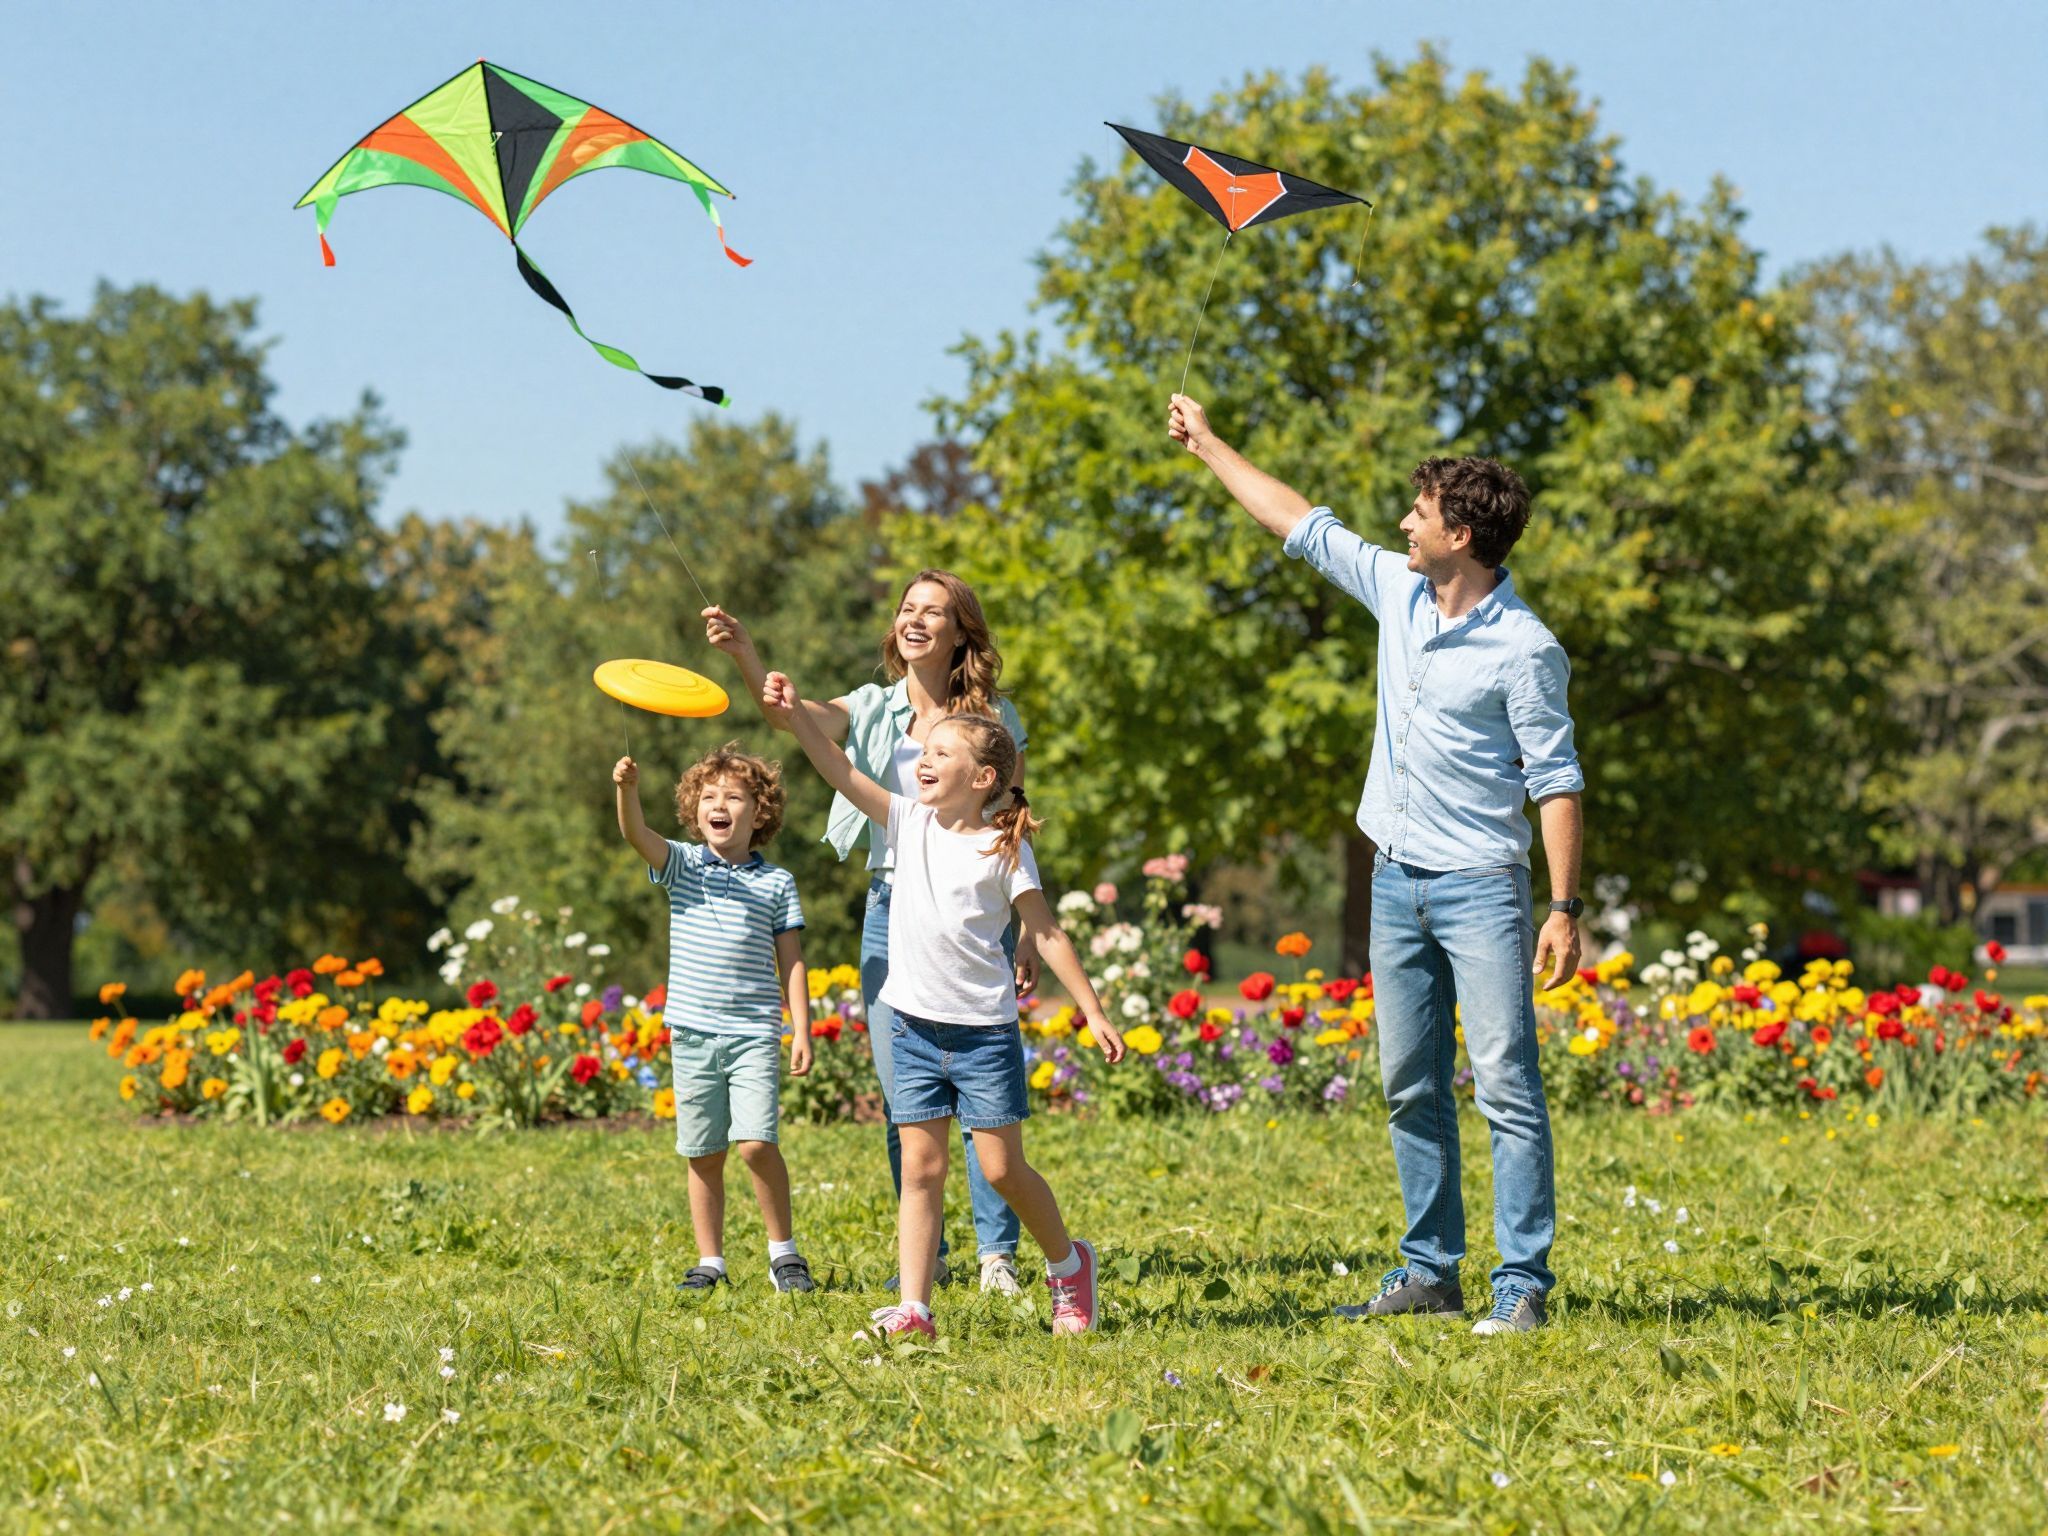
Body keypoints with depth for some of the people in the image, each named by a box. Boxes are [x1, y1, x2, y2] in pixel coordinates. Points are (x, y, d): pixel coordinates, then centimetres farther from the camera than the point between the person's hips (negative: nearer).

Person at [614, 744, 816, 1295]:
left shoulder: (776, 883, 4)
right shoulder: (682, 865, 4)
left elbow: (791, 962, 6)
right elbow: (637, 834, -15)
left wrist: (802, 1031, 0)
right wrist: (627, 790, -35)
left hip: (754, 1035, -2)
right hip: (693, 1034, 2)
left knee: (755, 1143, -14)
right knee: (703, 1155, 6)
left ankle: (784, 1252, 2)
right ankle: (709, 1262, 15)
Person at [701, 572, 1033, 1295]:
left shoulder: (995, 717, 2)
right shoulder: (872, 711, 6)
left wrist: (1029, 930, 1)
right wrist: (743, 653, -33)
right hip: (891, 908, 3)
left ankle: (998, 1252, 3)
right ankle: (925, 1254, 15)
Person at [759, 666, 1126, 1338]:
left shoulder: (1003, 849, -6)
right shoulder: (909, 822, 5)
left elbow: (1045, 932, -3)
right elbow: (842, 771, -4)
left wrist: (1093, 1011, -4)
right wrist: (795, 716, -17)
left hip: (984, 1029, -4)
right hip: (915, 1025, 4)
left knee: (1002, 1167, -1)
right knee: (920, 1167, 0)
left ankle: (1068, 1264, 23)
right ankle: (914, 1308, -2)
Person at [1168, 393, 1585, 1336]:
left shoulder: (1524, 649, -13)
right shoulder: (1398, 592, 7)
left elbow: (1556, 783, -13)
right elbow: (1303, 526, 20)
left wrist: (1566, 909, -18)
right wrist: (1210, 448, 26)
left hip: (1480, 886, -7)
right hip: (1397, 879, 8)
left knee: (1507, 1084, -10)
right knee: (1411, 1088, 10)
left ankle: (1523, 1283, -10)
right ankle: (1430, 1270, 16)